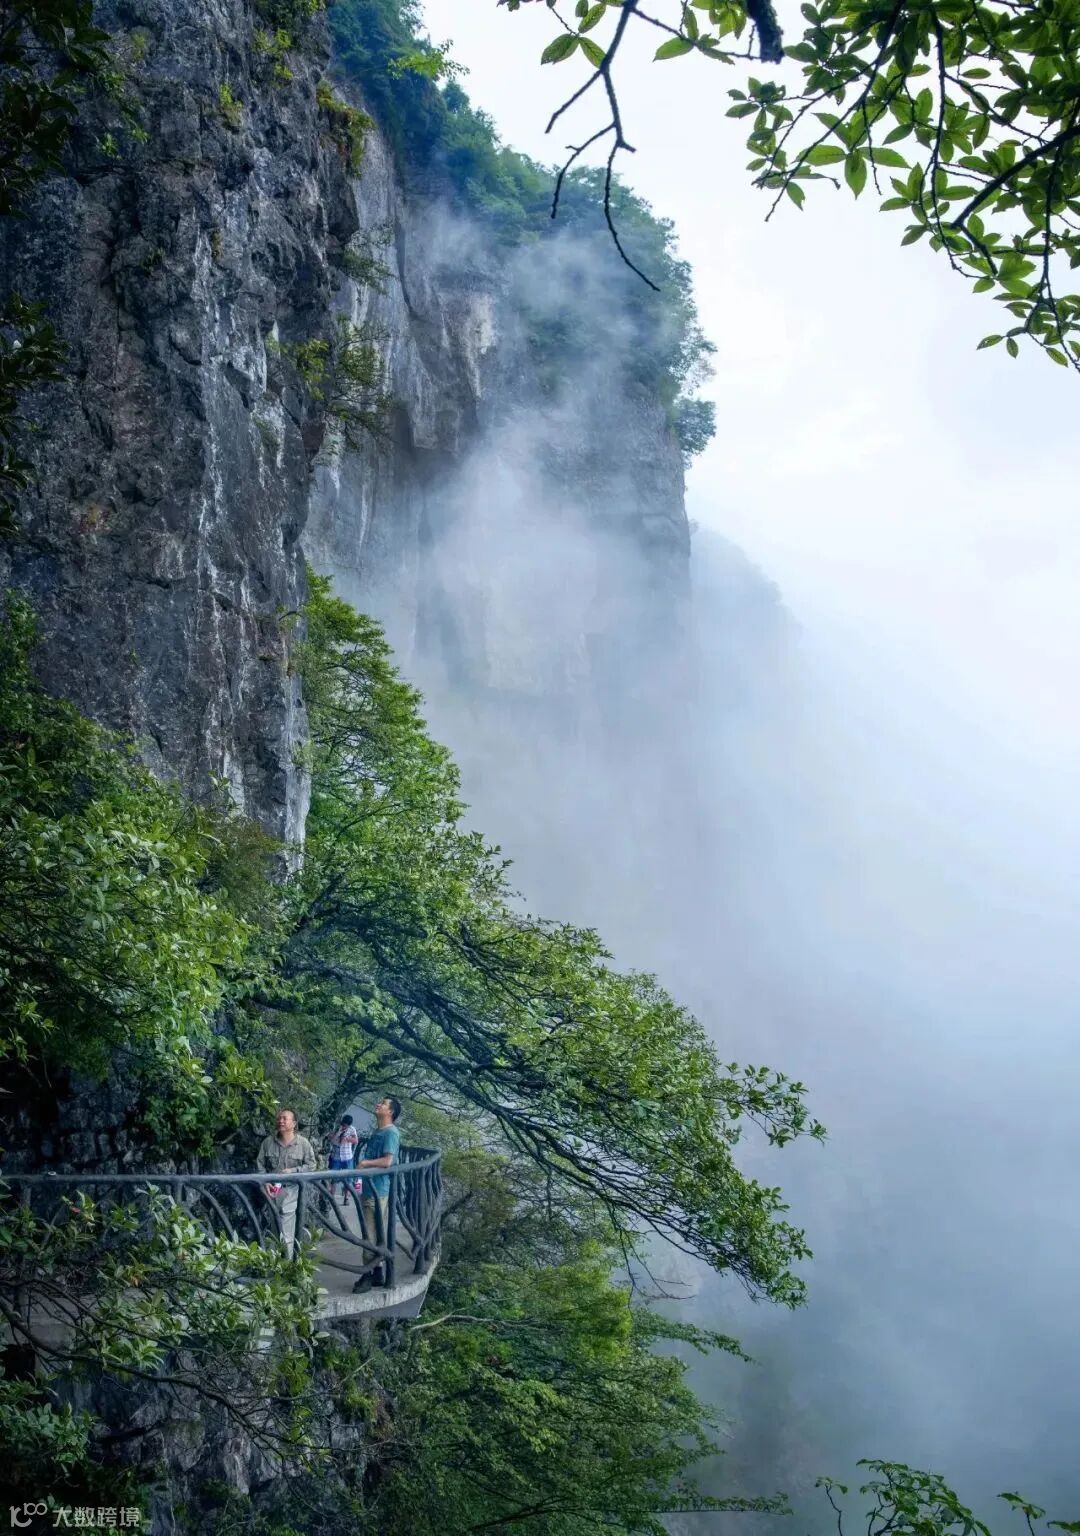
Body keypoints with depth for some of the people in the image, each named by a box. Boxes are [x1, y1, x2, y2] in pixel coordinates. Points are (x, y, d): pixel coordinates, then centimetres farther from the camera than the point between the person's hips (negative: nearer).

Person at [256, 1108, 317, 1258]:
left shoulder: (303, 1143, -2)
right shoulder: (268, 1142, 5)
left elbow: (311, 1165, 0)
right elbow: (260, 1164, 9)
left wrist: (293, 1171, -13)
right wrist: (265, 1182, -6)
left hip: (290, 1191, -3)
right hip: (271, 1189, 3)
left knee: (286, 1233, -6)